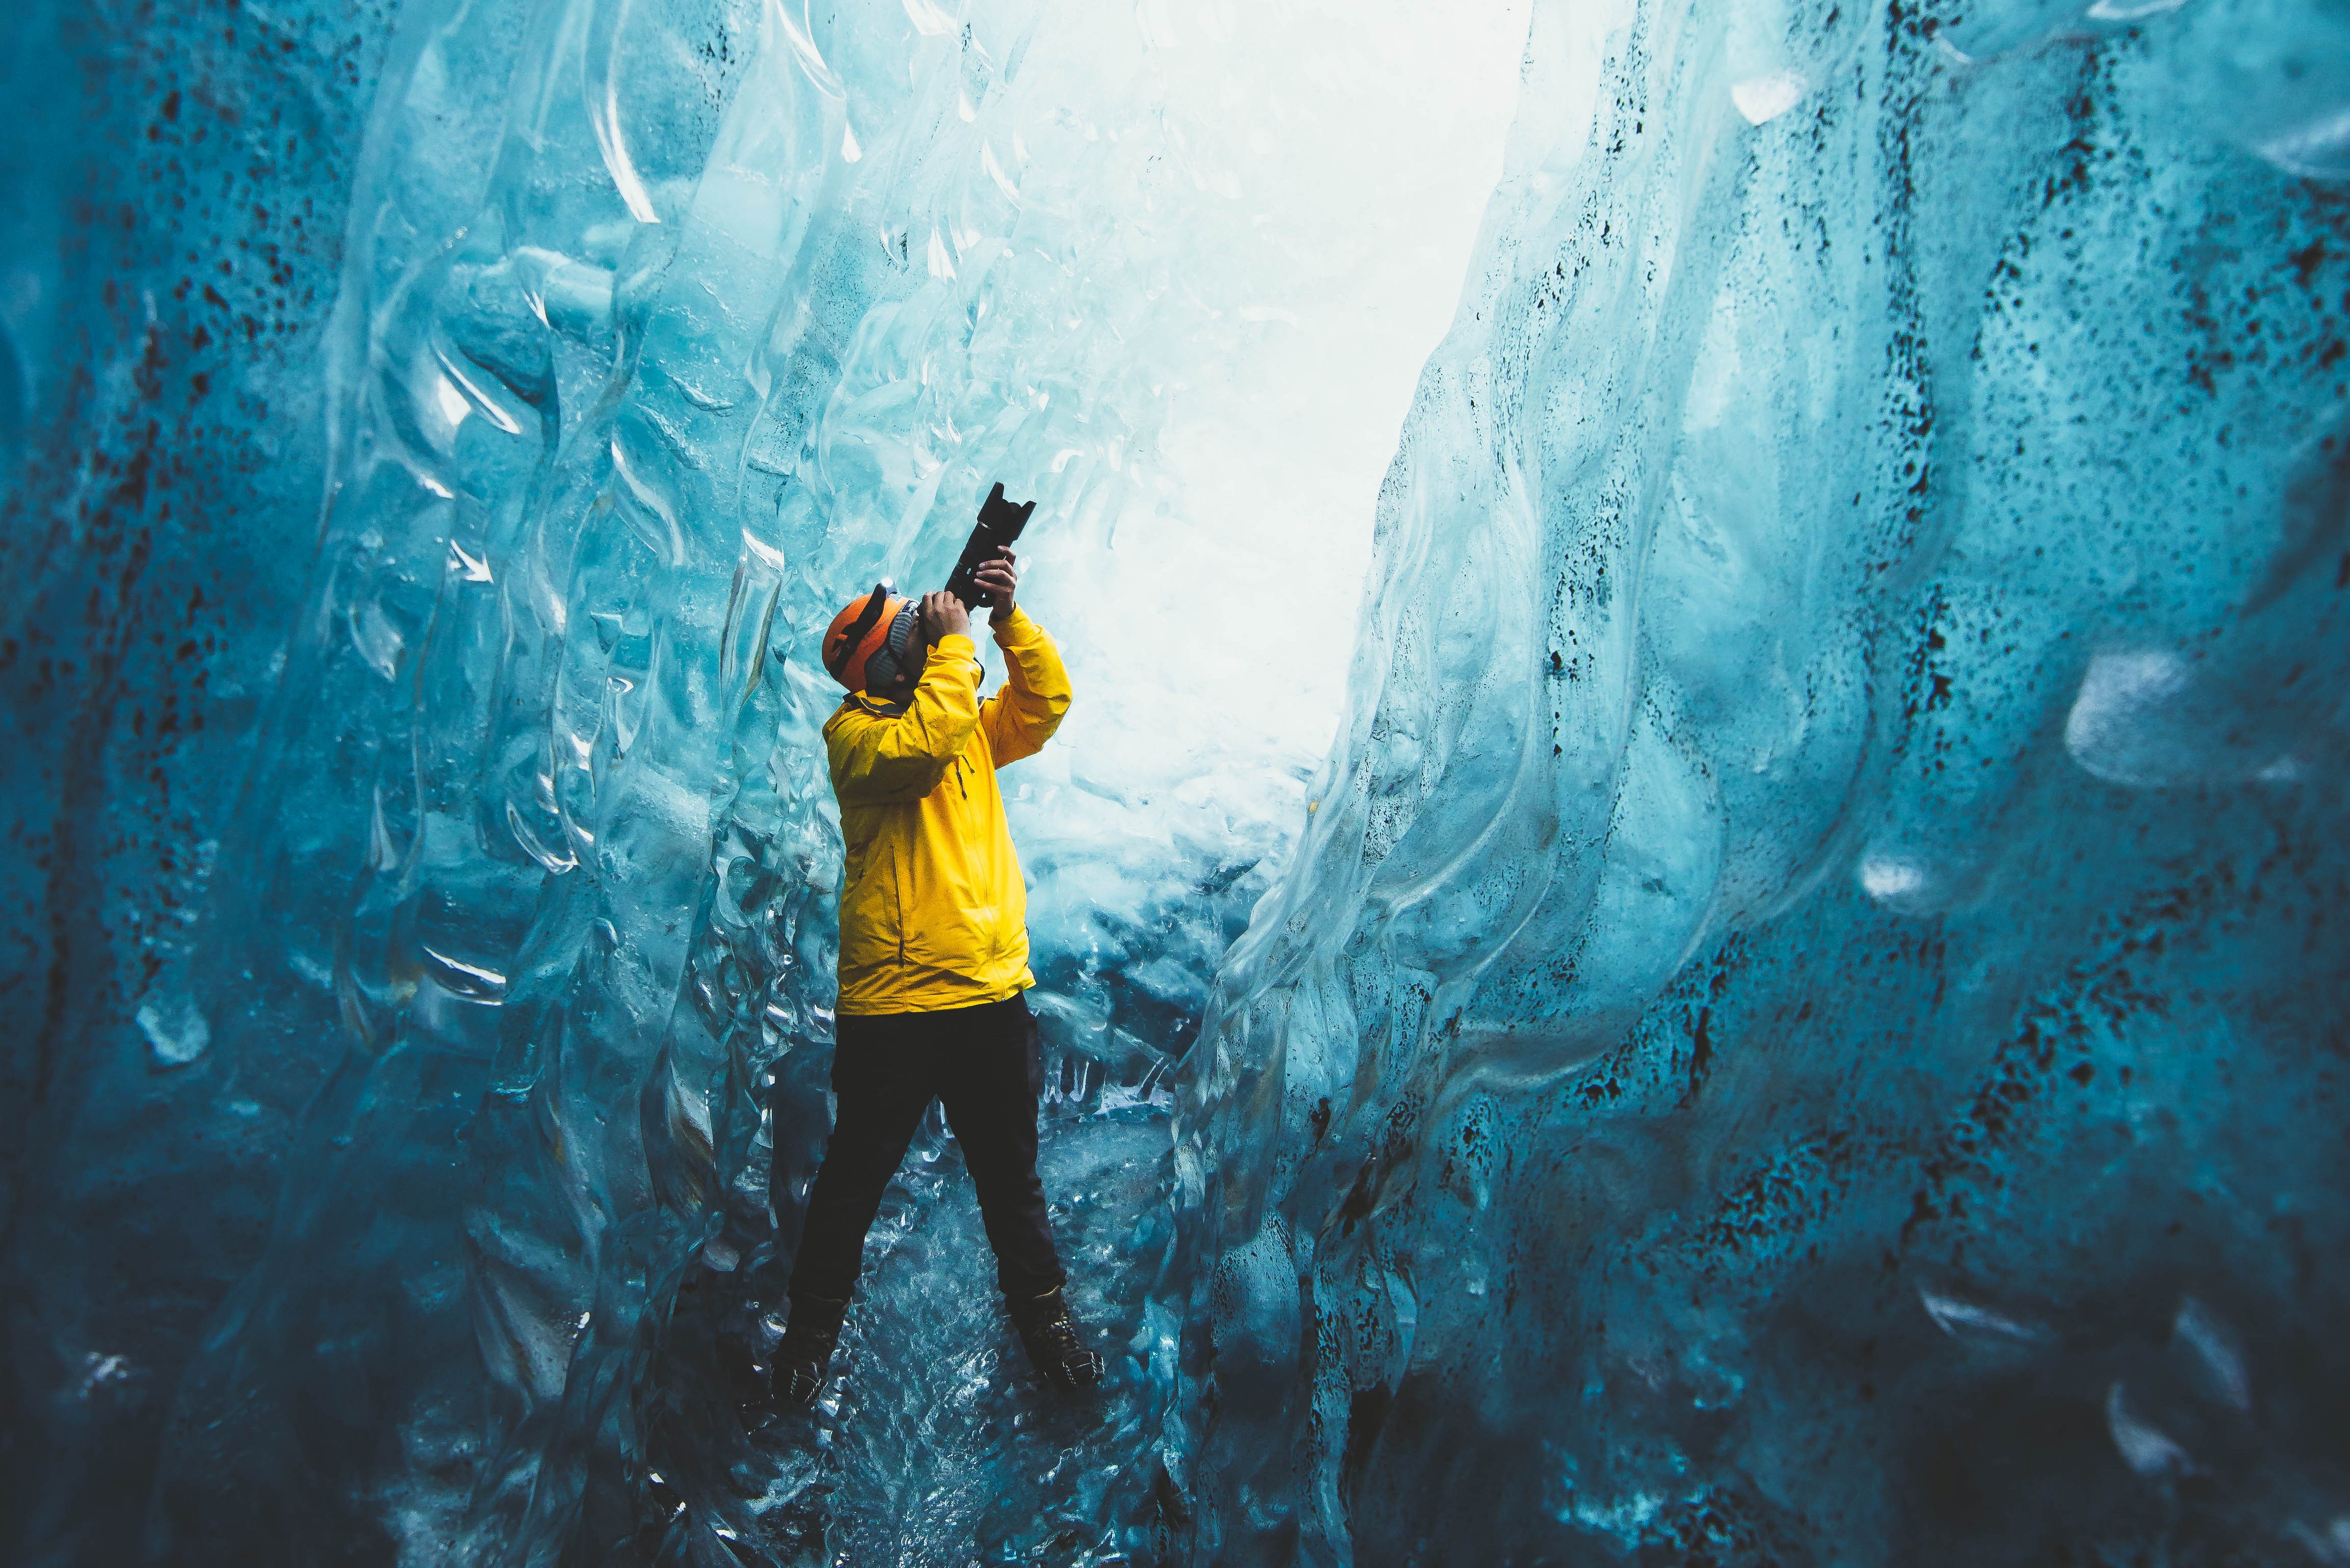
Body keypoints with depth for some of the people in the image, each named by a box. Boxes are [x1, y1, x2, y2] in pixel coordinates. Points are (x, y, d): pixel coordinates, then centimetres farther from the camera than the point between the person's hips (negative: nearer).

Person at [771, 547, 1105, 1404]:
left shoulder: (971, 725, 13)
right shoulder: (853, 731, -6)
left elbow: (1045, 702, 4)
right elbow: (922, 745, -25)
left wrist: (1008, 615, -5)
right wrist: (953, 641, -16)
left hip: (992, 990, 5)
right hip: (892, 1003, -5)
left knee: (1011, 1172, 17)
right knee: (856, 1176, 8)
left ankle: (1041, 1310, 32)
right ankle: (812, 1327, 26)